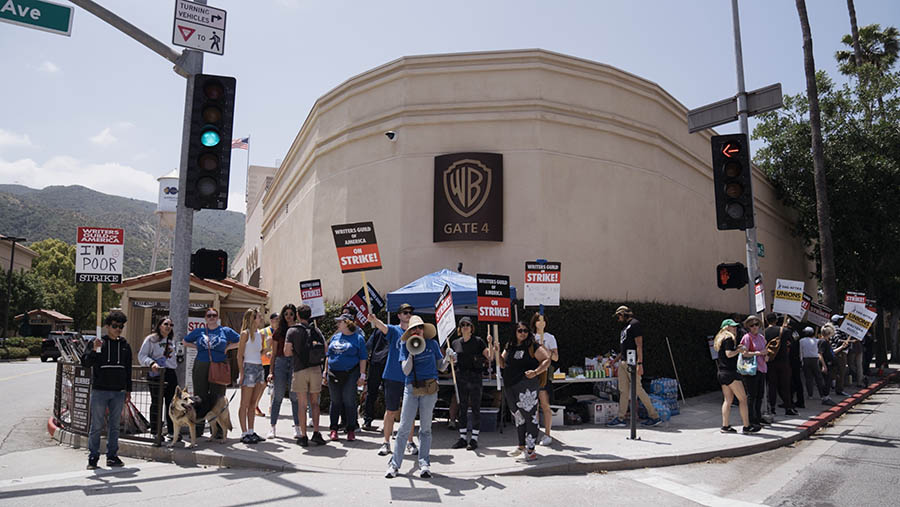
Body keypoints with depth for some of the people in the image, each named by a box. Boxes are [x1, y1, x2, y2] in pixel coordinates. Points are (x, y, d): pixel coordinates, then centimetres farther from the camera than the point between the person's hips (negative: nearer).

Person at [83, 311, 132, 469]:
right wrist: (94, 350, -26)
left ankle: (112, 456, 17)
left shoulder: (125, 345, 10)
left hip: (118, 392, 3)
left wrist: (128, 390, 14)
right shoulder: (99, 342, -1)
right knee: (96, 426, 1)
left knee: (114, 426, 9)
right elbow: (85, 363, -9)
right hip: (99, 391, -3)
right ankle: (93, 457, 10)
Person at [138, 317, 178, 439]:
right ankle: (155, 431, 9)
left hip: (171, 373, 6)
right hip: (156, 374, -6)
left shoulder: (171, 340, 17)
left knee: (172, 403, 6)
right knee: (157, 403, 0)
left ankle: (171, 430, 14)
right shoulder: (151, 339, -2)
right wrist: (151, 363, -20)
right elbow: (141, 356, -7)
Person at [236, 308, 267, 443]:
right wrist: (241, 373, -15)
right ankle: (244, 434, 2)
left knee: (253, 403, 10)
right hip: (249, 367, -7)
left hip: (259, 368, 7)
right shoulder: (245, 333, -8)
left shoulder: (260, 334, 12)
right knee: (245, 404, -1)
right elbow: (240, 355, -9)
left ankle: (251, 432, 15)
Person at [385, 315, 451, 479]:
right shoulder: (405, 346, 3)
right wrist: (412, 352, -16)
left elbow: (441, 367, 9)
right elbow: (406, 371, -6)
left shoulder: (432, 344, 5)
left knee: (425, 428, 7)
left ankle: (424, 464, 15)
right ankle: (394, 464, 7)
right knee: (404, 427, -1)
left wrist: (448, 358, -10)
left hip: (430, 389, 0)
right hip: (411, 388, 0)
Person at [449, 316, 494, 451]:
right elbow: (453, 361, 18)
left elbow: (490, 358, -7)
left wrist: (490, 343, -20)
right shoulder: (455, 343, 9)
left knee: (476, 408, 0)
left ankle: (474, 439, 7)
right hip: (461, 378, 4)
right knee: (462, 408, 8)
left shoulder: (478, 341, -2)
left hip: (475, 377, -4)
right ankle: (462, 438, 17)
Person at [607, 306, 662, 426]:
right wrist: (614, 361, 28)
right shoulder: (624, 328, 21)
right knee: (623, 391, 7)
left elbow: (639, 345, -15)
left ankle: (655, 416, 4)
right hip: (623, 363, 9)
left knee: (638, 389, -6)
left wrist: (640, 364, -21)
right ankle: (620, 418, 8)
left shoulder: (635, 324, -7)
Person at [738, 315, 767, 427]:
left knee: (760, 394, 14)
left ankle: (758, 417, 25)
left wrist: (765, 356, 4)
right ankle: (750, 419, 1)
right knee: (751, 395, -4)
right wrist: (759, 353, -20)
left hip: (761, 368, 8)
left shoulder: (761, 337, 14)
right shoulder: (747, 337, -10)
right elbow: (744, 353, -19)